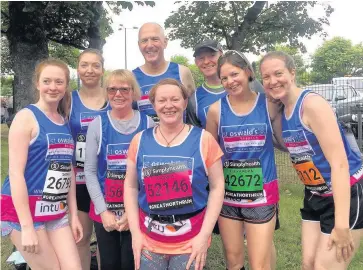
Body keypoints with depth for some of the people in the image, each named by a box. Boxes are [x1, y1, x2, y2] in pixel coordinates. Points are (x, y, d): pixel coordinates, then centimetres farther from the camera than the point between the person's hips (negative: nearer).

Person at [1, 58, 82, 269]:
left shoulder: (65, 122, 9)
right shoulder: (26, 117, -10)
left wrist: (73, 214, 12)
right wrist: (27, 227, -18)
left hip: (57, 212, 6)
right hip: (24, 210, -6)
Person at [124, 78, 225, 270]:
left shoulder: (203, 139, -5)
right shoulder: (140, 140, 0)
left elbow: (217, 186, -5)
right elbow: (130, 186, 5)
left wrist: (204, 235, -10)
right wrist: (135, 232, -1)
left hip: (191, 241, -1)